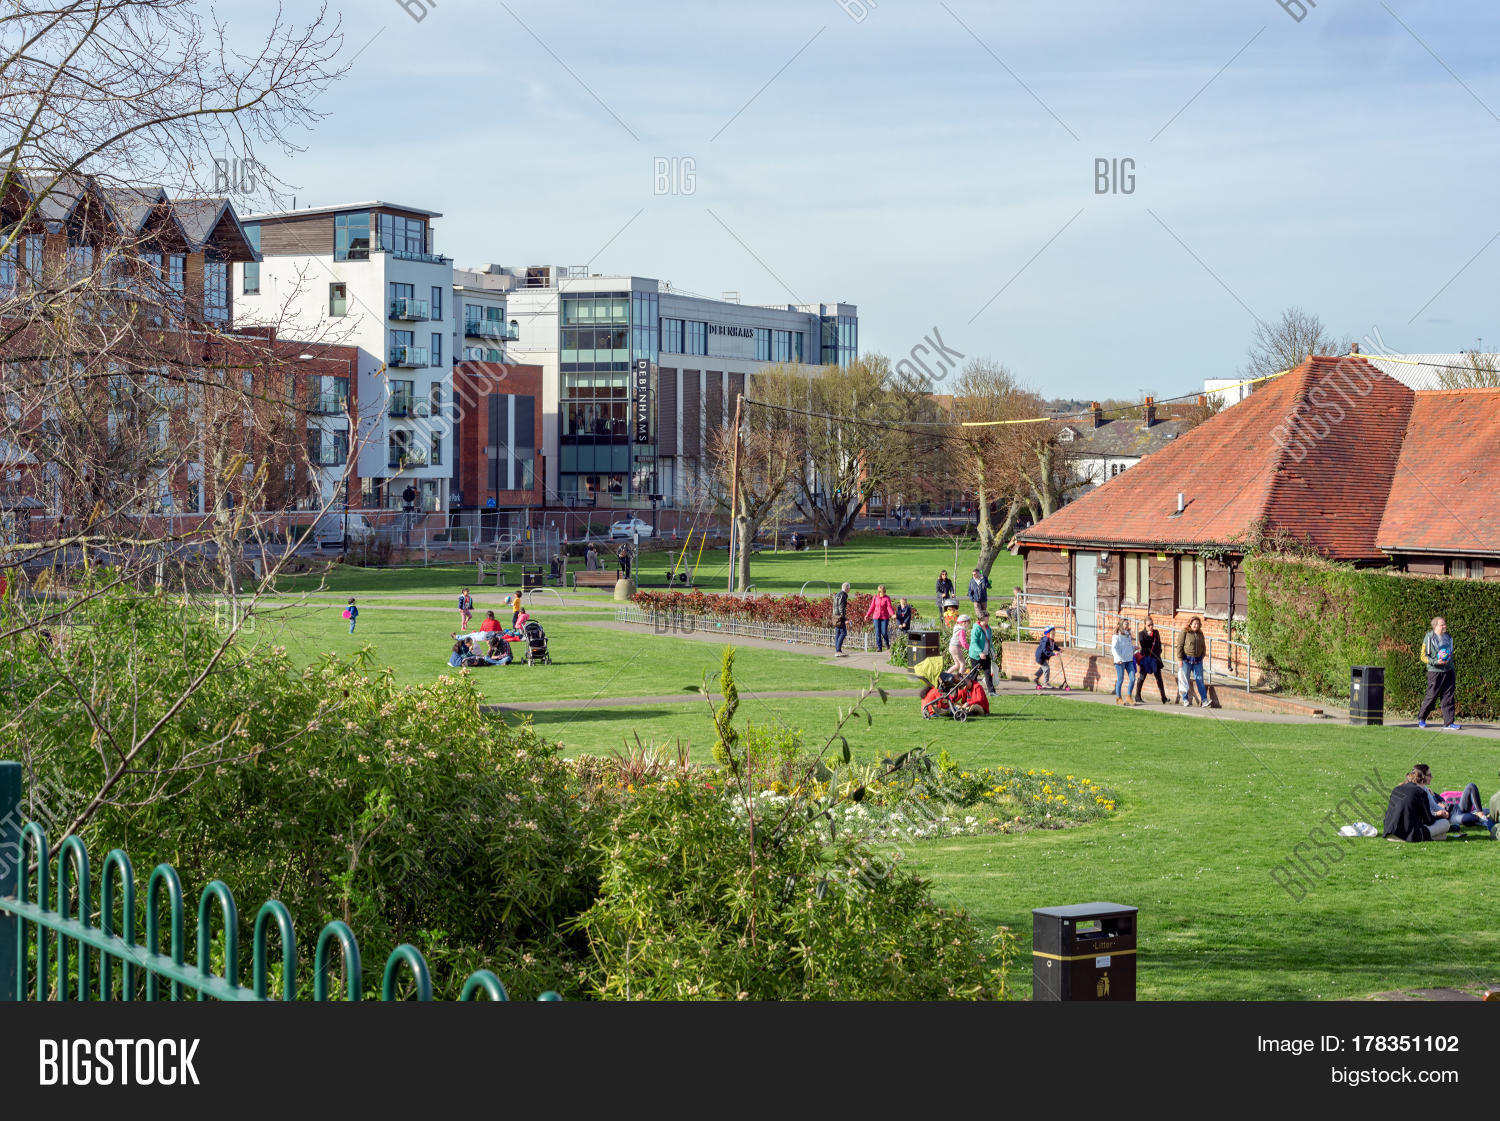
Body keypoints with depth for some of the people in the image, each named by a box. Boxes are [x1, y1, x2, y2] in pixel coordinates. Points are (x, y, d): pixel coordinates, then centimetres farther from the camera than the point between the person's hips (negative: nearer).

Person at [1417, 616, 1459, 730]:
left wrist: (1454, 669, 21)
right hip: (1435, 671, -5)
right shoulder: (1429, 638, -6)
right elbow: (1424, 656, -6)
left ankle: (1449, 723, 2)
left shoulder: (1448, 638, 13)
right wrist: (1436, 661, -20)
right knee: (1431, 696, -1)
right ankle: (1421, 718, 20)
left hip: (1448, 671, 5)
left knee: (1448, 697, 0)